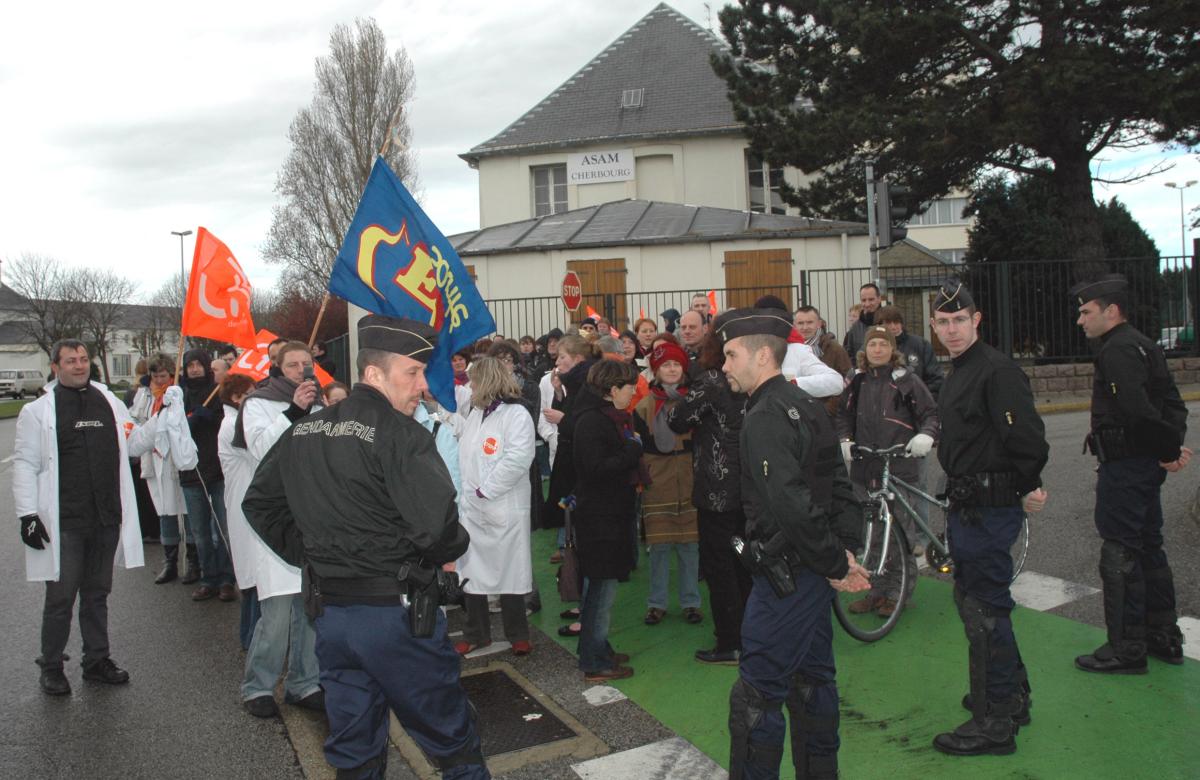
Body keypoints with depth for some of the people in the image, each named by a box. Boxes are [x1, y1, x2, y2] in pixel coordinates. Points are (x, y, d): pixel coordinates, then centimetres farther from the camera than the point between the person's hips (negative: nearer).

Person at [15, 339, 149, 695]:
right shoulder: (38, 411, -2)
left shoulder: (109, 403, 10)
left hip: (106, 520, 4)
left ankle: (97, 660, 27)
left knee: (97, 594, 15)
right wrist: (28, 514, -11)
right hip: (63, 523, -4)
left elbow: (133, 444, 19)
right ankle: (51, 667, 21)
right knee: (60, 597, 4)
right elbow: (25, 465, -4)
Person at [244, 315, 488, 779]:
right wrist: (450, 550, -6)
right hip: (397, 613, -7)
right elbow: (438, 526, -27)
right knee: (452, 741, 10)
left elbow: (259, 502, 17)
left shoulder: (303, 433, 6)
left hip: (329, 613, 7)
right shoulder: (401, 435, -18)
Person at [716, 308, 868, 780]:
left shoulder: (763, 419, -19)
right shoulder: (806, 406, 10)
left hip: (784, 575, -10)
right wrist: (846, 550, 3)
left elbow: (792, 506, -27)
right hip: (812, 574, 10)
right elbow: (839, 484, 10)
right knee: (812, 679, 21)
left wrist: (836, 563, -16)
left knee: (758, 692, 0)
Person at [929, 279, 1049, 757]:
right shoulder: (958, 373, 15)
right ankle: (1013, 696, 38)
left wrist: (1028, 489, -13)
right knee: (971, 600, 21)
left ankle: (994, 725, 11)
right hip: (967, 506, 11)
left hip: (991, 510, -10)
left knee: (985, 612, -3)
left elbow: (1026, 437, -24)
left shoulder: (998, 370, -17)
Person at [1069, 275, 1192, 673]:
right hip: (1146, 466, 11)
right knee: (1148, 548, 18)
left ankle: (1125, 650, 6)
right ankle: (1165, 638, 30)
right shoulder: (1144, 345, 15)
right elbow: (1173, 402, 13)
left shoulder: (1118, 350, -18)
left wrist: (1168, 450, -16)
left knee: (1120, 556, -3)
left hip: (1124, 467, -11)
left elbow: (1138, 410, -29)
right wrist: (1173, 446, 0)